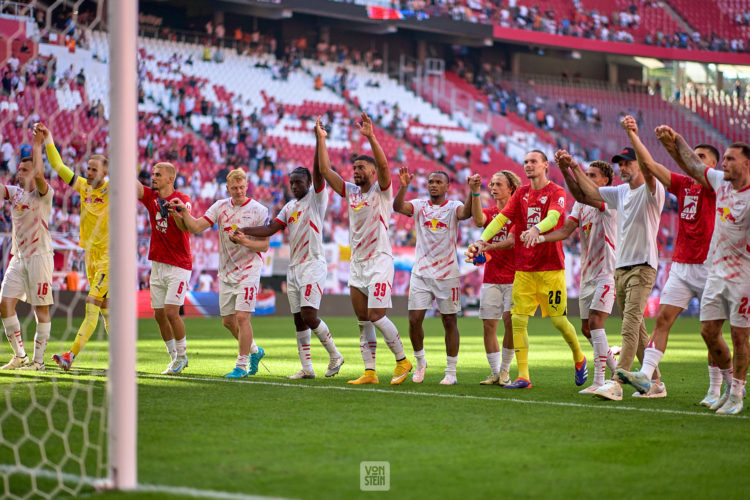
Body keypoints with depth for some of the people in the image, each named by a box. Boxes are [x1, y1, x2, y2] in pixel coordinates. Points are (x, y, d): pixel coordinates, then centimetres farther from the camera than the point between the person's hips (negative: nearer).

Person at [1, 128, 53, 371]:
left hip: (39, 256, -6)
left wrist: (37, 145, -21)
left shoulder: (44, 193, -8)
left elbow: (39, 174, -27)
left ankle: (38, 360, 4)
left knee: (41, 308, -2)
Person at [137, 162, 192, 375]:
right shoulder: (151, 197, 7)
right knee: (159, 315, 6)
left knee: (171, 312, -12)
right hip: (157, 264, 6)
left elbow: (185, 227, -20)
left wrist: (176, 212, -38)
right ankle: (175, 358, 18)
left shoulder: (182, 199, -8)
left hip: (178, 265, -6)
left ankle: (182, 355, 4)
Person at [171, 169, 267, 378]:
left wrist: (245, 242, -24)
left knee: (242, 317, -13)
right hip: (226, 272, 5)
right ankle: (254, 351, 32)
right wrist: (184, 211, -18)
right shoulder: (220, 207, 5)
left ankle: (242, 365, -4)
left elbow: (264, 245, -6)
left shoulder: (259, 211, -6)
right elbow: (196, 227, -3)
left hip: (248, 272, -5)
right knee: (228, 320, 10)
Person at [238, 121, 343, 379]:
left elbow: (318, 172, -19)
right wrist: (244, 231, -1)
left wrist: (319, 140, -31)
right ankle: (306, 368, 10)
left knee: (309, 315, -17)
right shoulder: (289, 207, 17)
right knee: (299, 319, 7)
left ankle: (334, 355, 1)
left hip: (312, 265, -8)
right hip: (294, 267, 8)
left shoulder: (316, 198, -4)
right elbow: (271, 228, 13)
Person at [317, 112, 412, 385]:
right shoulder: (350, 192, 13)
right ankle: (370, 372, 6)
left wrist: (370, 136, -31)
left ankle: (402, 361, 2)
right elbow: (325, 170, 9)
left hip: (379, 262, -7)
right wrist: (321, 138, 3)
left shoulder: (382, 191, -4)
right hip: (357, 264, 7)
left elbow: (383, 164, -22)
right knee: (363, 320, 4)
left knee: (376, 316, -13)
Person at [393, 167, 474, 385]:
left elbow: (466, 212, -25)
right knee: (414, 319, -3)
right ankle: (420, 362, 20)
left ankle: (451, 371, 11)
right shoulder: (419, 206, 4)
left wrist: (472, 192, -43)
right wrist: (404, 186, -32)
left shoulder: (453, 207, -2)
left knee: (450, 322, 3)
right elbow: (398, 207, -14)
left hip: (447, 274, -2)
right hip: (421, 273, 2)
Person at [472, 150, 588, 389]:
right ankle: (523, 377, -2)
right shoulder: (521, 193, 12)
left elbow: (553, 216, -24)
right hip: (524, 268, 5)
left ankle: (579, 359, 26)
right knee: (518, 320, -5)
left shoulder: (556, 192, -4)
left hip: (551, 267, -5)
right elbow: (501, 218, 3)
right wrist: (483, 239, -13)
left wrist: (536, 229, -44)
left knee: (558, 320, -1)